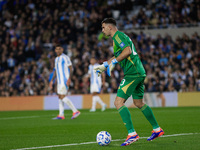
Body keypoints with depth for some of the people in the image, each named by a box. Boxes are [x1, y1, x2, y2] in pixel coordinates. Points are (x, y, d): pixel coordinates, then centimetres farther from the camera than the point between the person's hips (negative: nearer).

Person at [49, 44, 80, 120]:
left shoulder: (65, 58, -8)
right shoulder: (56, 59, 18)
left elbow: (70, 68, -12)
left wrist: (69, 79, -22)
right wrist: (52, 80, 21)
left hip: (65, 81, -9)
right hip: (59, 81, 9)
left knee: (62, 97, -14)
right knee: (60, 97, 6)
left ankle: (75, 111, -11)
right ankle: (61, 115, 7)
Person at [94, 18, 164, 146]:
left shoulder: (118, 35, -8)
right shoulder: (119, 36, 23)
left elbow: (127, 50, -23)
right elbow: (117, 56, 35)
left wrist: (114, 62, -17)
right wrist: (104, 65, 33)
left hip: (132, 73, -10)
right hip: (139, 73, 10)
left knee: (118, 102, -12)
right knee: (139, 103, 20)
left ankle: (132, 134, -18)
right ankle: (157, 129, 27)